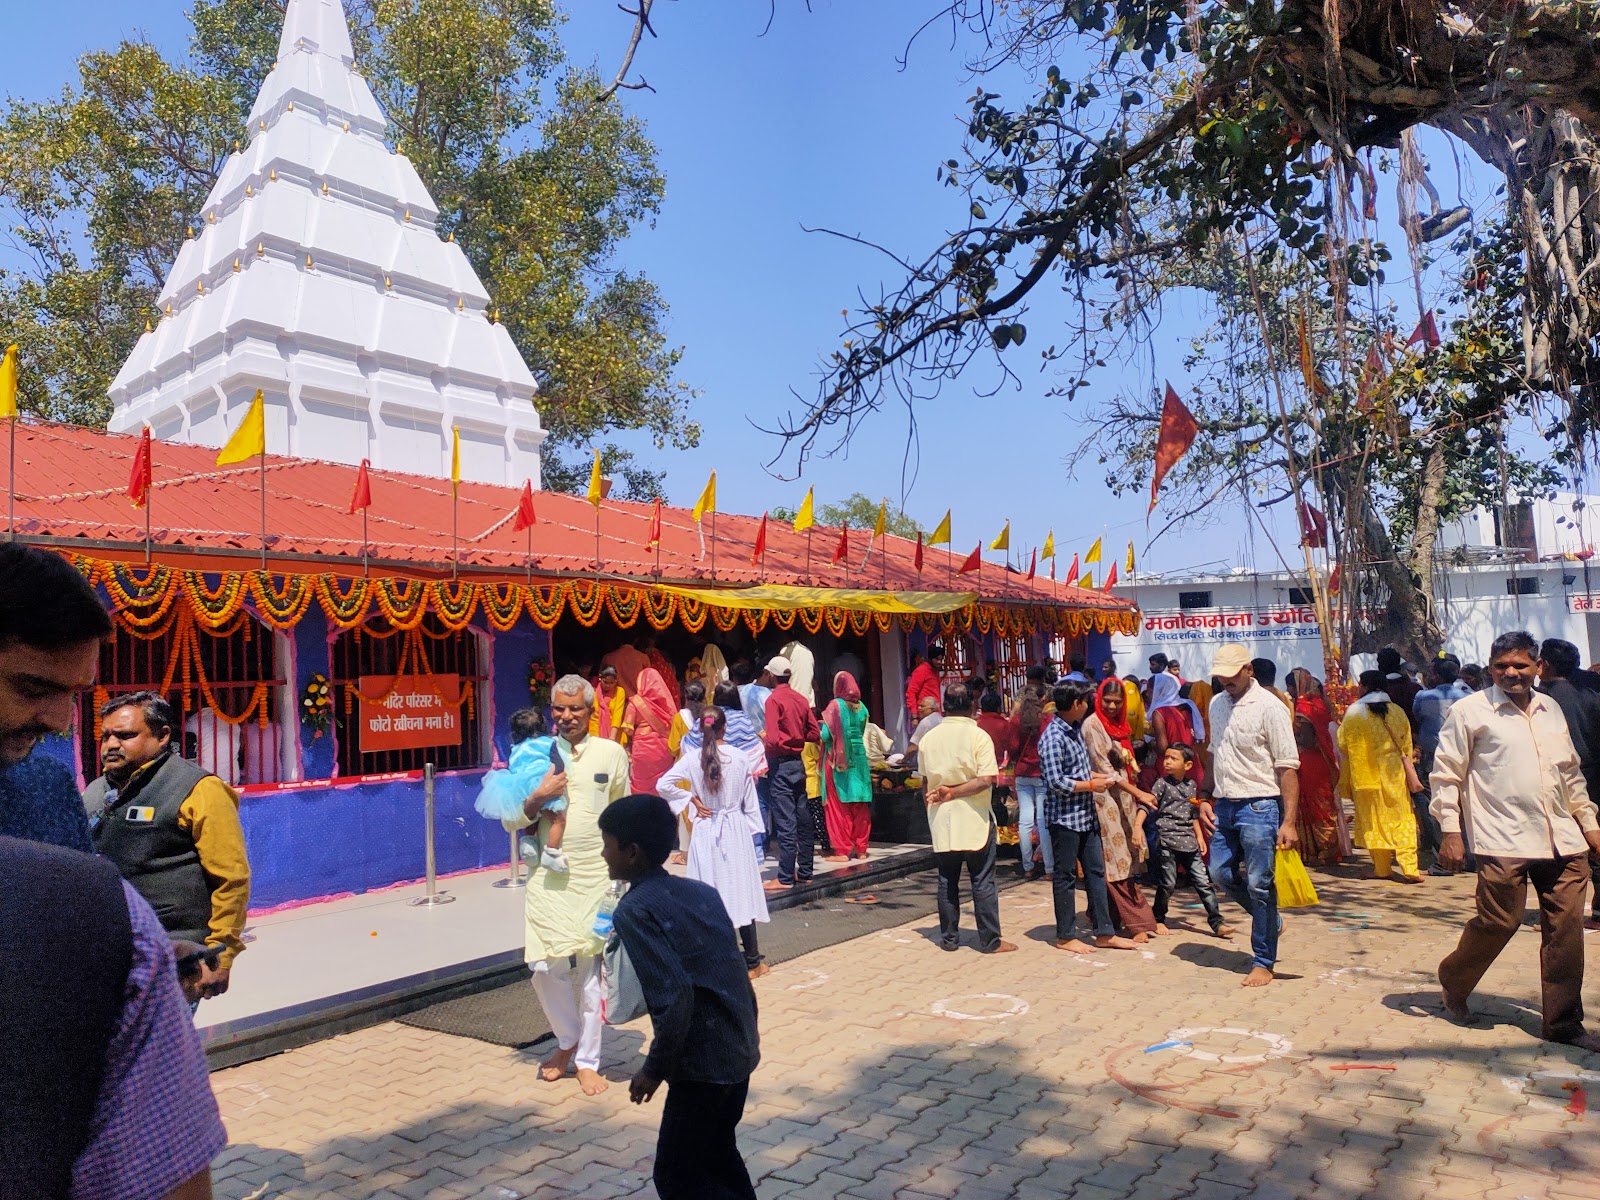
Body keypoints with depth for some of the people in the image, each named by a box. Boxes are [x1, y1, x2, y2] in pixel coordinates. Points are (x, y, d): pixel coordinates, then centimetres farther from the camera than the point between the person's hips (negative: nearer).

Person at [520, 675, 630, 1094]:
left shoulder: (611, 754, 2)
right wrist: (538, 798, -13)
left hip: (596, 875, -1)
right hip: (547, 875, 1)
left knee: (592, 969, 5)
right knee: (546, 967, -1)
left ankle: (587, 1060, 21)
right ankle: (567, 1040, 27)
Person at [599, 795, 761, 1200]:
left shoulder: (634, 910, -15)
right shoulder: (699, 890, 7)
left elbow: (674, 996, -24)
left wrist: (656, 1068, -13)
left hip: (703, 1062, -8)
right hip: (739, 1050, 8)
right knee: (718, 1155, 25)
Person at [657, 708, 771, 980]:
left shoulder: (692, 758, -7)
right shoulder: (740, 757, -7)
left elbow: (664, 784, -14)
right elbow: (749, 800, 0)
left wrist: (692, 800, -4)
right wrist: (752, 827, 11)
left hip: (705, 831, 0)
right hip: (735, 829, 0)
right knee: (741, 889, 6)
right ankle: (752, 960, 11)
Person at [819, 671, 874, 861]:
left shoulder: (835, 705, -11)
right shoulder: (861, 706, 5)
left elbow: (826, 735, -14)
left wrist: (822, 726, 6)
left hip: (838, 761, -5)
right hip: (858, 759, 5)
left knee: (838, 806, 2)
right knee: (860, 806, 10)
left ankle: (842, 850, 1)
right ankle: (861, 849, 15)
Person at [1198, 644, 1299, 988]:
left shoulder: (1268, 707, -12)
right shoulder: (1217, 704, 10)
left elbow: (1287, 766, -14)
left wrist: (1289, 821, -18)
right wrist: (1206, 798, 14)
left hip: (1259, 807, -7)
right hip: (1224, 804, 7)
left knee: (1259, 884, -1)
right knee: (1220, 872, 10)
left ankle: (1263, 963, 11)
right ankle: (1270, 921, 33)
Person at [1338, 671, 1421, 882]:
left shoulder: (1354, 712, -9)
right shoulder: (1397, 711, 2)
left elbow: (1344, 745, -2)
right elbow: (1406, 746, 9)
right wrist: (1408, 773, 20)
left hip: (1366, 775, -2)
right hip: (1394, 774, 3)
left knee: (1374, 819, 7)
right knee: (1401, 819, 6)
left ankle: (1382, 868, 11)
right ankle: (1409, 869, -3)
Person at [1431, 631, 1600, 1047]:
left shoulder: (1550, 709, 15)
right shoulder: (1470, 711, -3)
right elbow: (1445, 774, -4)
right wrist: (1451, 831, -8)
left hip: (1561, 839, 6)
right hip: (1503, 841, -6)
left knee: (1566, 928, 4)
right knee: (1499, 922, -5)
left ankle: (1564, 1022, 16)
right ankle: (1453, 983, 21)